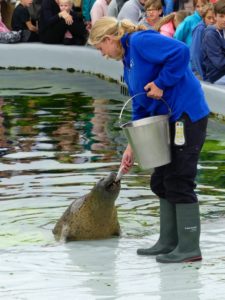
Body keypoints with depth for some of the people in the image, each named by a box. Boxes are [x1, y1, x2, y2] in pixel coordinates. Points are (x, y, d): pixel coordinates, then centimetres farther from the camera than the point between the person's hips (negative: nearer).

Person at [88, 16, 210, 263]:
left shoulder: (140, 40, -11)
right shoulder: (128, 61, 18)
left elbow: (180, 51, -25)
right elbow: (140, 109, 21)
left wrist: (161, 83, -19)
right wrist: (131, 147, 18)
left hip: (186, 116, -10)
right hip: (168, 120, 10)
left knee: (179, 182, -7)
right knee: (162, 182, 14)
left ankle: (189, 248, -2)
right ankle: (168, 243, 20)